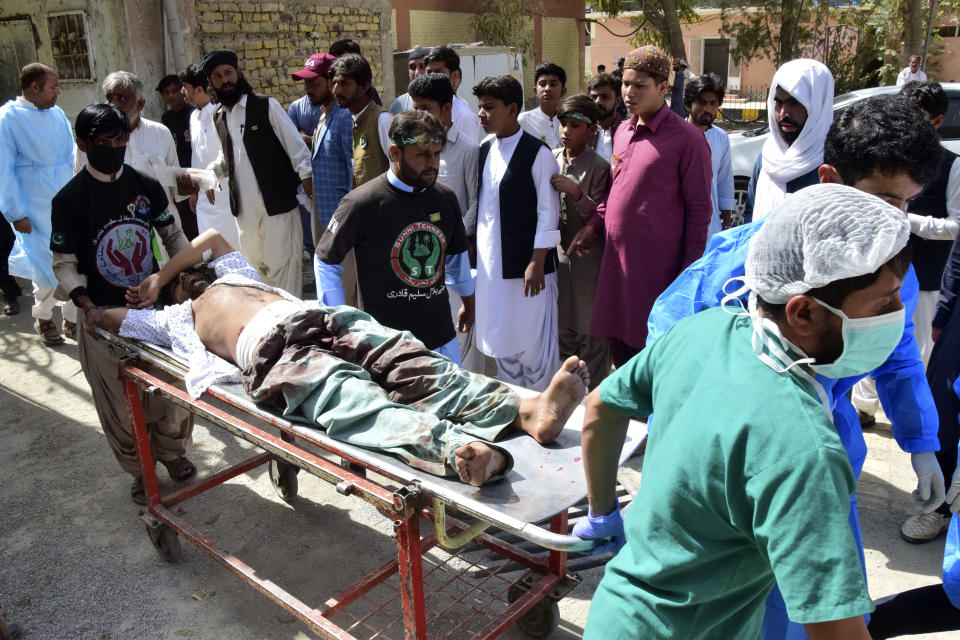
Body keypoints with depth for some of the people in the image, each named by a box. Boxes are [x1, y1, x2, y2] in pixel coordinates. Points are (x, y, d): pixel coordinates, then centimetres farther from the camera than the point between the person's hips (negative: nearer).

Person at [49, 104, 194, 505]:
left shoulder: (146, 187, 2)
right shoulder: (69, 199, -8)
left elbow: (172, 235, 13)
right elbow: (64, 263, -6)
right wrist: (87, 306, -21)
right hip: (104, 318, -2)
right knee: (120, 403, 7)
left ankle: (172, 451, 34)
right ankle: (140, 470, 28)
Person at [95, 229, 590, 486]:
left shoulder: (232, 280, 44)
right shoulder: (173, 318, 31)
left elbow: (211, 238, 58)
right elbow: (104, 316, 33)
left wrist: (160, 274, 54)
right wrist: (157, 287, 45)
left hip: (321, 319, 6)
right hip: (273, 351, -6)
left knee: (418, 366, -22)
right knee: (356, 402, -36)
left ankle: (526, 411, -42)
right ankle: (460, 449, -64)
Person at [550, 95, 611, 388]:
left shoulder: (598, 167, -11)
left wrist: (576, 192, -26)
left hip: (587, 254, -5)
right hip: (556, 250, 5)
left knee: (590, 329, 4)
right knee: (562, 325, 17)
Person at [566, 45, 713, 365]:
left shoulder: (687, 139, -8)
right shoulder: (623, 131, 12)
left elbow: (699, 209, -8)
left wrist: (689, 271, -10)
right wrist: (595, 223, 9)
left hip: (656, 264, -6)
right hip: (615, 257, 7)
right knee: (619, 342, 15)